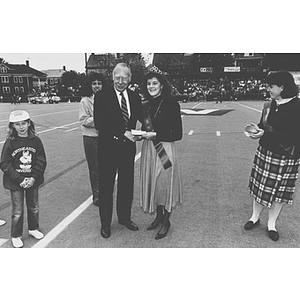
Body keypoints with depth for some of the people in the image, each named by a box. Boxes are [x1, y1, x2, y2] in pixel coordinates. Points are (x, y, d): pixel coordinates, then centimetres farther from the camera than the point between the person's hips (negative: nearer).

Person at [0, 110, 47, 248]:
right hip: (15, 182, -2)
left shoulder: (35, 140, -5)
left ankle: (33, 229, 39)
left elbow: (41, 160, -5)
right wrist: (20, 180, -17)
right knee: (17, 211, 7)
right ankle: (16, 236, 27)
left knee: (33, 207, 17)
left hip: (33, 180, 2)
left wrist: (33, 178, -14)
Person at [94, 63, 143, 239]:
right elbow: (99, 124, -16)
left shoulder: (135, 97, 5)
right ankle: (105, 223, 29)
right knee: (106, 188, 10)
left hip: (128, 147, 4)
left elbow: (142, 118, 5)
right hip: (108, 148, -3)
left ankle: (125, 217, 38)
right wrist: (123, 133, -23)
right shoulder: (102, 96, -8)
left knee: (127, 185, 16)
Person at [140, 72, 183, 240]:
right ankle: (158, 216, 33)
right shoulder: (145, 106, 8)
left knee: (165, 183, 4)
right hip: (148, 149, 6)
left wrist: (156, 135, -17)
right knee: (153, 183, 14)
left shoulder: (171, 104, -9)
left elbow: (177, 134, -11)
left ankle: (166, 221, 23)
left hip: (165, 149, -6)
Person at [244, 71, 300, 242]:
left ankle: (272, 224, 29)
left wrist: (265, 134, -25)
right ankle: (255, 217, 33)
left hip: (285, 158, -5)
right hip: (264, 153, 5)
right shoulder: (269, 105, 1)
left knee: (279, 190, 10)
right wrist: (257, 129, -10)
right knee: (260, 186, 13)